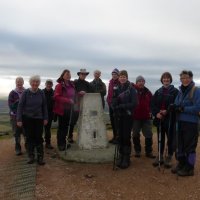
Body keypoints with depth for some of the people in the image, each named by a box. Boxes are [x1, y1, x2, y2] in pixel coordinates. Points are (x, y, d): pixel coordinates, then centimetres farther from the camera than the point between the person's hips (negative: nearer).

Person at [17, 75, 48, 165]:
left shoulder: (41, 93, -4)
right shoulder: (25, 92, -8)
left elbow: (44, 106, 4)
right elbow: (20, 106, -7)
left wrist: (45, 118, 3)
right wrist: (19, 120, -11)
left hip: (39, 118, 1)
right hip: (27, 119, -1)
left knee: (39, 138, 0)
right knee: (30, 137, 6)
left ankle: (40, 157, 6)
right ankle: (31, 156, 16)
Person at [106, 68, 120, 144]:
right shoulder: (111, 82, 12)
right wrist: (108, 100, 8)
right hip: (111, 104, 7)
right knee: (112, 121, 12)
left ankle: (118, 137, 8)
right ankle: (114, 136, 22)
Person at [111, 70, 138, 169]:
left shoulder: (131, 89, -6)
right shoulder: (116, 89, 7)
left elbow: (134, 103, -13)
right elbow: (113, 102, 6)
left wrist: (121, 106, -16)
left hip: (128, 116, -4)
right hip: (119, 116, 4)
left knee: (126, 137, -2)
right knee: (120, 137, 8)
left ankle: (126, 158, 9)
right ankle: (121, 156, 19)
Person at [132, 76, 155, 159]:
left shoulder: (148, 92, 3)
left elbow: (151, 103, 10)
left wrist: (150, 111, 1)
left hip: (146, 117, 2)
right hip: (135, 117, -1)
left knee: (149, 135, 4)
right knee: (136, 135, 9)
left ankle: (149, 151, 16)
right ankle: (137, 151, 24)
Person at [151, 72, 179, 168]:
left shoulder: (175, 91, -2)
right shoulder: (158, 92, 12)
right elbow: (153, 104, 6)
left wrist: (167, 111, -19)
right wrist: (156, 113, -10)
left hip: (170, 119, -4)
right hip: (159, 119, 4)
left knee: (170, 139, 3)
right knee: (160, 139, 11)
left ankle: (169, 158, 15)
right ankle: (160, 157, 22)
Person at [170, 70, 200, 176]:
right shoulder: (181, 91, 11)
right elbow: (176, 105, 11)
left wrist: (182, 109, -16)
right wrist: (174, 107, -12)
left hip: (191, 123, -6)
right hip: (180, 122, 7)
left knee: (190, 146, 3)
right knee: (180, 144, 15)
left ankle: (189, 168, 16)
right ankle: (181, 163, 31)